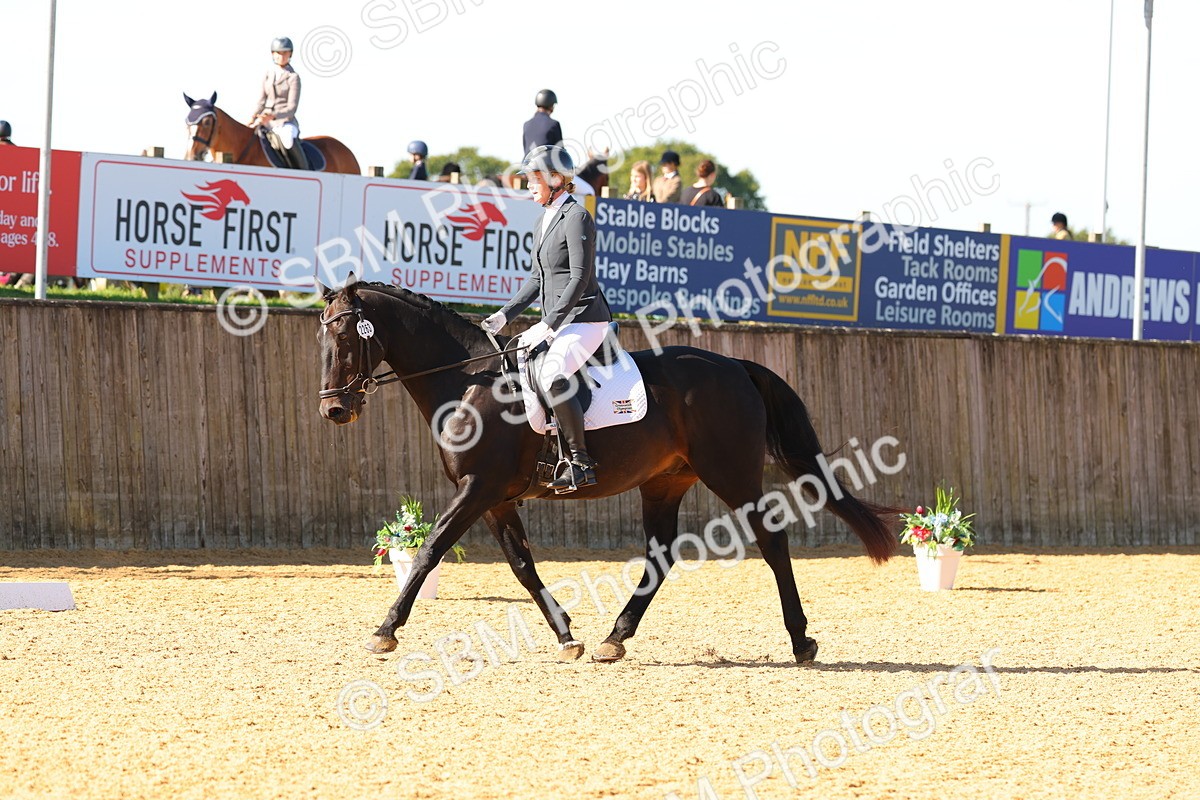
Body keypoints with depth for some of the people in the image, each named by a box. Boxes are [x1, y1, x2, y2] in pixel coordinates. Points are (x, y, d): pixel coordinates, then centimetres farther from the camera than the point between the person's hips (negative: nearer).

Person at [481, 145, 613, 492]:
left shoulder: (576, 217, -12)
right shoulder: (543, 223, 17)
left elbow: (580, 277, -19)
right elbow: (537, 279, 22)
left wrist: (547, 326, -22)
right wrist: (505, 315, 10)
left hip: (584, 318, -11)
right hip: (557, 322, 11)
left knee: (550, 377, -31)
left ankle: (582, 462, -26)